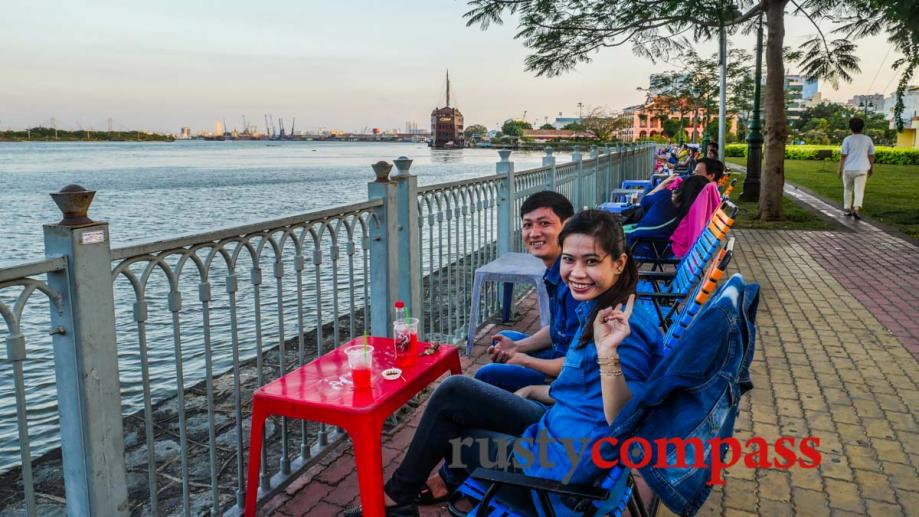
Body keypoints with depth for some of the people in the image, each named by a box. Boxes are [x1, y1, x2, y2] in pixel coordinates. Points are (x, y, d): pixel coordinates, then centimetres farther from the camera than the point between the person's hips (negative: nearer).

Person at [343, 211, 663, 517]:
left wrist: (609, 353, -41)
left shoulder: (628, 327, -24)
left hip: (565, 461, -9)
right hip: (555, 429, 9)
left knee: (453, 394, 0)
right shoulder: (595, 309, 3)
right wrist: (533, 391, 19)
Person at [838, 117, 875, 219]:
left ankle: (847, 209, 21)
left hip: (848, 169, -1)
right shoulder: (868, 139, 2)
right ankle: (857, 208, -23)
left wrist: (839, 169, -4)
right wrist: (872, 168, 17)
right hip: (861, 169, 1)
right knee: (859, 191, -3)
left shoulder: (847, 139, -7)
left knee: (848, 189, 16)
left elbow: (843, 156, -9)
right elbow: (871, 155, 6)